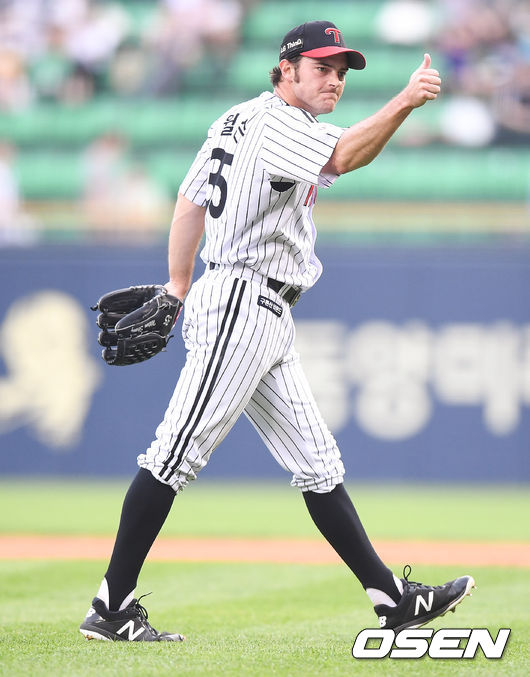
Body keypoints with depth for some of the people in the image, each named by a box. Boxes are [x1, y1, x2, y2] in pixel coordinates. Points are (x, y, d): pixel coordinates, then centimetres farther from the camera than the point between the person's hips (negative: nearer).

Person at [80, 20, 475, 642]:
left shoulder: (236, 120, 18)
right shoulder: (275, 120, -11)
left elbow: (190, 201, 21)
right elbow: (343, 157, -29)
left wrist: (177, 287, 22)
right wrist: (404, 103, -39)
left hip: (266, 322, 11)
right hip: (240, 304, -11)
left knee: (317, 464, 8)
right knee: (175, 457, -9)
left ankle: (391, 600, 9)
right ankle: (111, 608, -7)